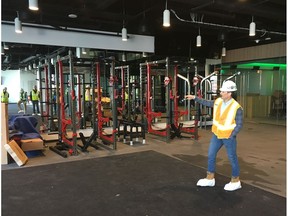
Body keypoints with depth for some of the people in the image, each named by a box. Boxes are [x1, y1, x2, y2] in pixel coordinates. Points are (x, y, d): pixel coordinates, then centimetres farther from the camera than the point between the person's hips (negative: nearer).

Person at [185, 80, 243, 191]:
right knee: (211, 155, 11)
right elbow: (207, 103, 15)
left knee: (232, 158, 8)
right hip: (217, 135, 6)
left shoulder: (236, 108, -20)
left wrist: (231, 136, -15)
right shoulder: (218, 101, -3)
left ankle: (236, 181, 26)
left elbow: (239, 124, -14)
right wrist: (195, 98, 14)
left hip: (228, 137, -6)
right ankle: (210, 179, 26)